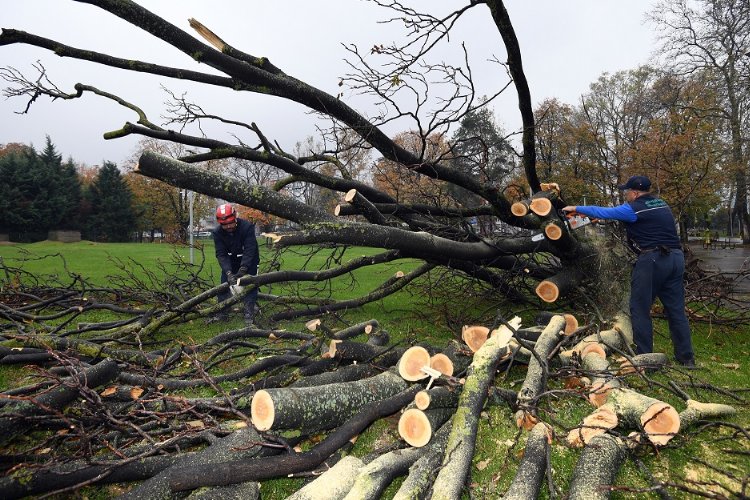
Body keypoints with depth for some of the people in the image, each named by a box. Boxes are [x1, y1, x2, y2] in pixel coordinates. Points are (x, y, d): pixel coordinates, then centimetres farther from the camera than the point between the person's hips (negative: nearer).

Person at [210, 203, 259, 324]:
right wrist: (229, 273, -36)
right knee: (225, 283, -1)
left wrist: (242, 271, -40)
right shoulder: (217, 232, -20)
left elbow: (249, 250, -32)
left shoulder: (247, 227, -30)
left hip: (248, 261, -3)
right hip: (230, 261, 3)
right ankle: (221, 313, 6)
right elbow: (221, 254, -23)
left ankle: (249, 313, -8)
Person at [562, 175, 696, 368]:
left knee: (640, 310, 2)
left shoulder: (635, 209, -7)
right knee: (676, 310, 12)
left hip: (652, 260, -8)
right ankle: (687, 357, 16)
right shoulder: (661, 204, 17)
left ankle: (644, 356, 4)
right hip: (676, 258, 8)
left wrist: (576, 209, 11)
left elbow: (603, 212, 0)